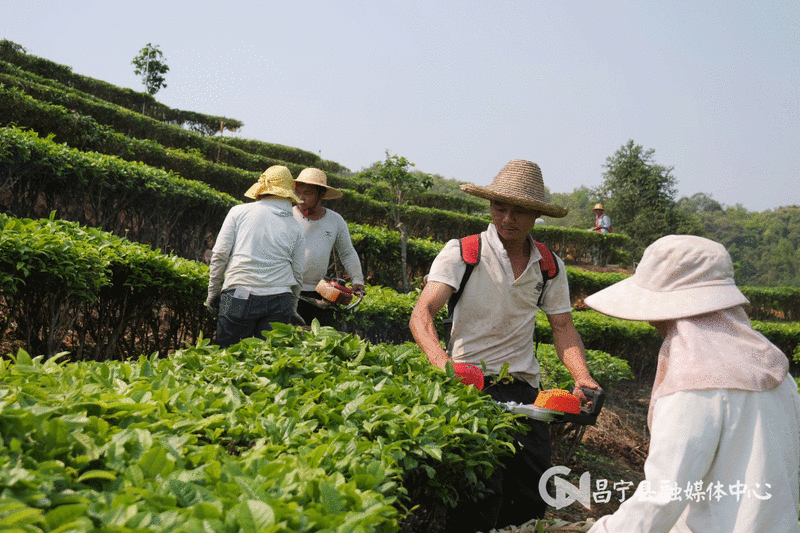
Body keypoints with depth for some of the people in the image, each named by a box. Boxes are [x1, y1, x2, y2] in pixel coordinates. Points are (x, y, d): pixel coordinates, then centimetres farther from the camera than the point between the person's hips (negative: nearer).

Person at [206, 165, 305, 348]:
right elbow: (297, 274, 13)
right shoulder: (295, 228, 12)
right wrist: (291, 308, 25)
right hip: (279, 298, 2)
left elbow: (219, 254, 3)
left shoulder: (239, 211, 6)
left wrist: (213, 291, 11)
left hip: (239, 295, -2)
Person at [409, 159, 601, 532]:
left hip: (523, 386, 5)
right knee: (481, 491, -14)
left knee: (533, 493, 4)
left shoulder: (551, 268, 9)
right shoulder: (461, 252, -5)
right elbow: (422, 313, -15)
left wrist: (582, 376, -7)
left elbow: (562, 327, 12)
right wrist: (443, 362, -33)